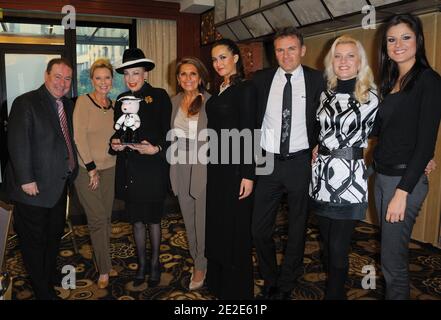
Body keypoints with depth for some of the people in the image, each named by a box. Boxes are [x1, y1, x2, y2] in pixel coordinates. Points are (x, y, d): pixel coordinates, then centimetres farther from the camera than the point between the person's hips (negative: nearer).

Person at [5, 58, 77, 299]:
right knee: (34, 240, 9)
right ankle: (42, 291, 24)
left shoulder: (68, 105, 9)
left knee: (54, 236, 20)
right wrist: (26, 180, -20)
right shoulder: (25, 103, -13)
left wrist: (72, 170, 5)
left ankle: (51, 278, 40)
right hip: (34, 187, -7)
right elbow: (18, 144, -18)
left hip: (59, 185, 7)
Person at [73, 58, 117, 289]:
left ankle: (104, 263, 24)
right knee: (97, 219, -1)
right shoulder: (83, 102, -10)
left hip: (109, 168, 5)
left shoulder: (114, 106, 6)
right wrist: (92, 168, -12)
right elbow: (79, 137, -13)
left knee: (106, 218, 10)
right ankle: (104, 270, 12)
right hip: (87, 170, -5)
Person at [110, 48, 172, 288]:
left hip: (152, 168, -4)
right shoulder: (121, 100, 11)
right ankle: (141, 264, 29)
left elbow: (168, 132, -8)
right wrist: (115, 142, -5)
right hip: (128, 170, 4)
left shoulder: (159, 96, -4)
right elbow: (118, 131, 16)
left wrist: (156, 149, -24)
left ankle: (155, 263, 28)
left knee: (153, 219, 9)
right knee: (136, 220, 13)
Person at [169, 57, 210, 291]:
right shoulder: (174, 102, 7)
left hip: (203, 166, -5)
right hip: (180, 166, 6)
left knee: (202, 217, 3)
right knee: (188, 217, 15)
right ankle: (196, 259, 32)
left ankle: (201, 265, 20)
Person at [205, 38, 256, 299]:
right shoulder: (219, 91, 14)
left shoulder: (245, 89, -9)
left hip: (235, 167, -8)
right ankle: (217, 283, 33)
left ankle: (237, 289, 21)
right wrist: (211, 163, 12)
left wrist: (248, 174, -18)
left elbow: (249, 133, -15)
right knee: (216, 226, 16)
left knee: (236, 229, 3)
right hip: (217, 165, 8)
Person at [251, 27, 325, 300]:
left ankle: (286, 285, 32)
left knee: (297, 229, 12)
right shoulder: (261, 79, 1)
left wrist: (317, 148, -6)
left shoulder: (316, 80, -2)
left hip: (300, 163, -1)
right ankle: (269, 283, 30)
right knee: (260, 229, 6)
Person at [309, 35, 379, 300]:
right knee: (327, 244, 13)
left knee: (339, 249, -1)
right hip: (322, 176, 5)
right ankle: (336, 290, 33)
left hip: (350, 179, -5)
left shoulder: (371, 97, -4)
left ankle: (335, 294, 18)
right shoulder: (326, 95, 11)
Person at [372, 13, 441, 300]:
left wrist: (402, 192, -19)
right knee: (392, 252, 19)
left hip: (405, 179, -7)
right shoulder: (391, 81, 12)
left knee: (393, 260, 2)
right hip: (381, 175, 7)